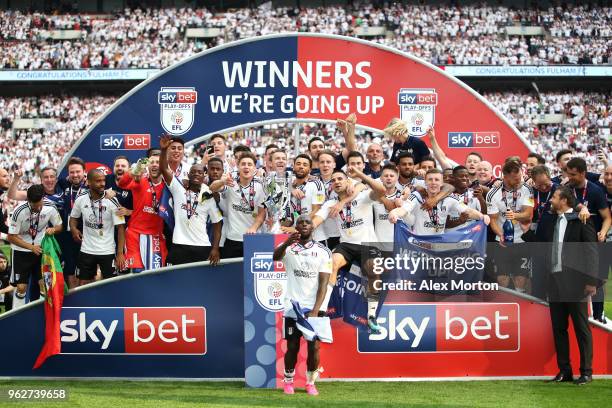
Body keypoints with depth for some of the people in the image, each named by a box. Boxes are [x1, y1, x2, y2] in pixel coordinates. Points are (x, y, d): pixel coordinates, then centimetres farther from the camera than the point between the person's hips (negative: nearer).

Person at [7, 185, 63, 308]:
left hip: (41, 249, 3)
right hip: (21, 251, -3)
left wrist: (53, 229, -21)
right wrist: (31, 247, -23)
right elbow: (11, 237, -15)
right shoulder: (19, 212, -24)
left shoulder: (50, 208, -15)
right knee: (21, 287, -3)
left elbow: (59, 226, 3)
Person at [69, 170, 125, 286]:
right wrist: (74, 229, -7)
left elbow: (120, 228, -12)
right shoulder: (80, 200, -3)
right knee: (83, 285, 8)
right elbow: (74, 218, 16)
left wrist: (120, 253, -17)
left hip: (107, 251, -3)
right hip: (86, 250, 3)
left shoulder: (112, 201, -13)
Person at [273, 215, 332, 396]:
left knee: (314, 347, -4)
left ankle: (310, 383, 12)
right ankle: (288, 381, 20)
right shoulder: (288, 248, 2)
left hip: (314, 307, 0)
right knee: (292, 347, 2)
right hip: (293, 305, 0)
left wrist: (315, 311, -15)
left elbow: (323, 284, -4)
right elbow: (275, 256, -22)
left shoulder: (323, 251, 3)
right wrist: (287, 243, -44)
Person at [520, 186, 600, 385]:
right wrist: (526, 232, 4)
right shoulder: (549, 222, 13)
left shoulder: (581, 221, -6)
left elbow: (591, 251, -9)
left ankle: (586, 371, 5)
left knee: (581, 328, 0)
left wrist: (591, 280, -13)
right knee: (558, 328, 9)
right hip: (554, 282, 7)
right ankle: (564, 371, 16)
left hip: (575, 282, -7)